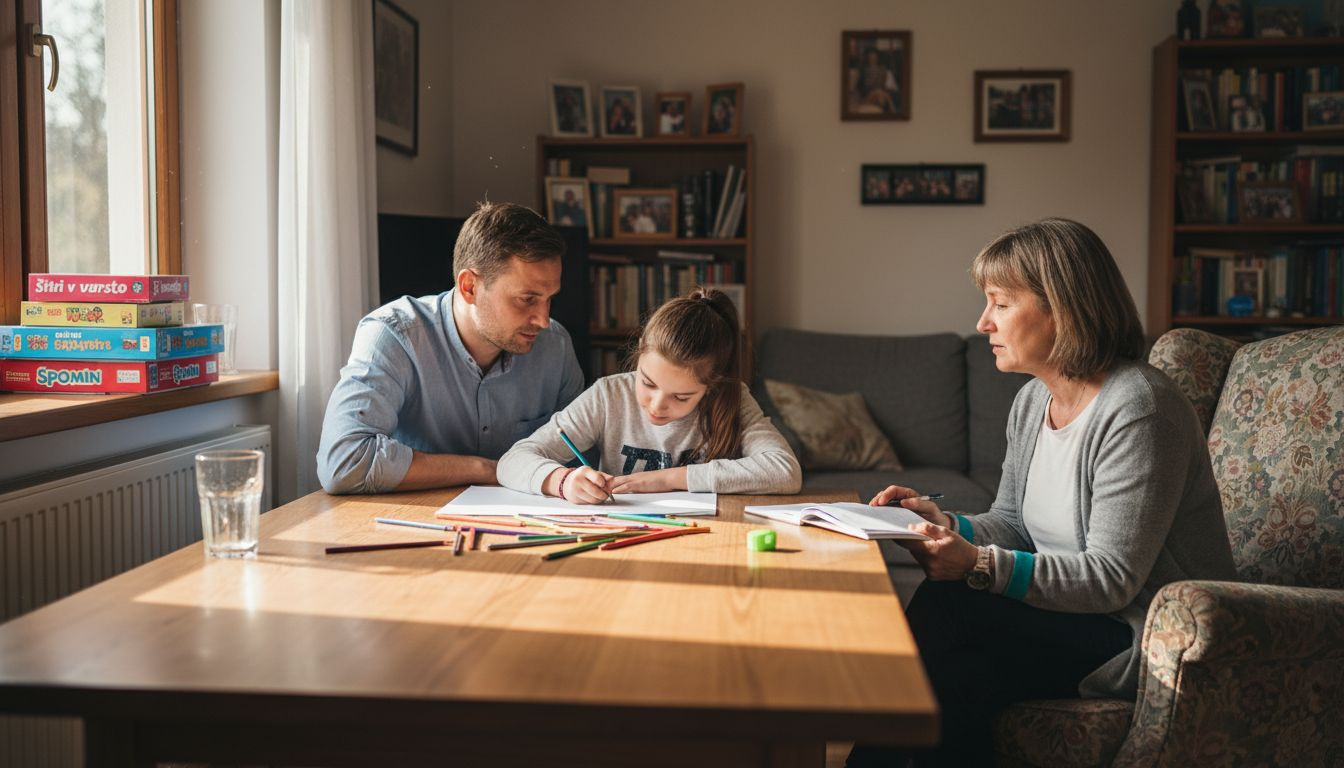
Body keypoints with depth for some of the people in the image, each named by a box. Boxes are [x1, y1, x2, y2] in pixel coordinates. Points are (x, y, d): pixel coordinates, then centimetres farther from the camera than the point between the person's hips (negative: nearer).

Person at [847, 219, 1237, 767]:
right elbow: (1012, 524, 14)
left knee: (947, 606, -24)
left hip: (1148, 639, -7)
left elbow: (1112, 578, -23)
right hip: (1074, 615, 7)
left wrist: (980, 567, -31)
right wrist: (947, 523, -7)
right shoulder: (1032, 400, 7)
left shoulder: (1137, 409, -20)